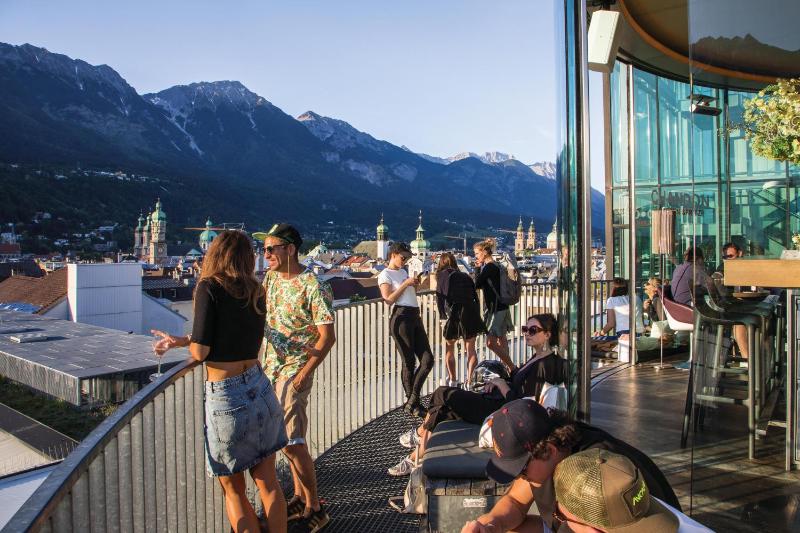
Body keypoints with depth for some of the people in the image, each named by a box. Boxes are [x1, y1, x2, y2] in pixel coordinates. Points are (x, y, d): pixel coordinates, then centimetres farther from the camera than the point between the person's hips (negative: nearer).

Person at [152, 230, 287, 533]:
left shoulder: (209, 288, -11)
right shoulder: (255, 292, 5)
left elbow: (200, 352, -13)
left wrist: (188, 343, 11)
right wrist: (179, 341, 20)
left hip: (225, 398, -5)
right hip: (260, 389, 5)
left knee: (233, 491, 15)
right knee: (267, 483, 17)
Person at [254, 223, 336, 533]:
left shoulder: (313, 287, -17)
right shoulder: (270, 278, 7)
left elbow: (327, 336, -17)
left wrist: (305, 372, -20)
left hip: (294, 370, -8)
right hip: (269, 368, 8)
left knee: (291, 441, -9)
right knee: (290, 438, 16)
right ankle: (300, 499, 30)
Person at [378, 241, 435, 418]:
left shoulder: (403, 271, 25)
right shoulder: (385, 275, 1)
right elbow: (388, 299, -11)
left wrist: (415, 285, 12)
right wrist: (406, 283, -10)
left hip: (415, 317, 8)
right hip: (401, 318, -8)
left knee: (427, 359, 0)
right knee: (409, 362, -2)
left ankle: (411, 402, 10)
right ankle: (413, 403, 11)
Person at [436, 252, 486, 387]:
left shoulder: (443, 275, 9)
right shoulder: (465, 276, 18)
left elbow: (439, 297, 5)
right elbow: (475, 296, 15)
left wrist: (443, 314, 17)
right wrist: (477, 315, 19)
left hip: (454, 313, -3)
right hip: (471, 312, 3)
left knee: (449, 348, 14)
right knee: (470, 349, 10)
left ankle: (452, 380, 14)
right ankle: (470, 379, 0)